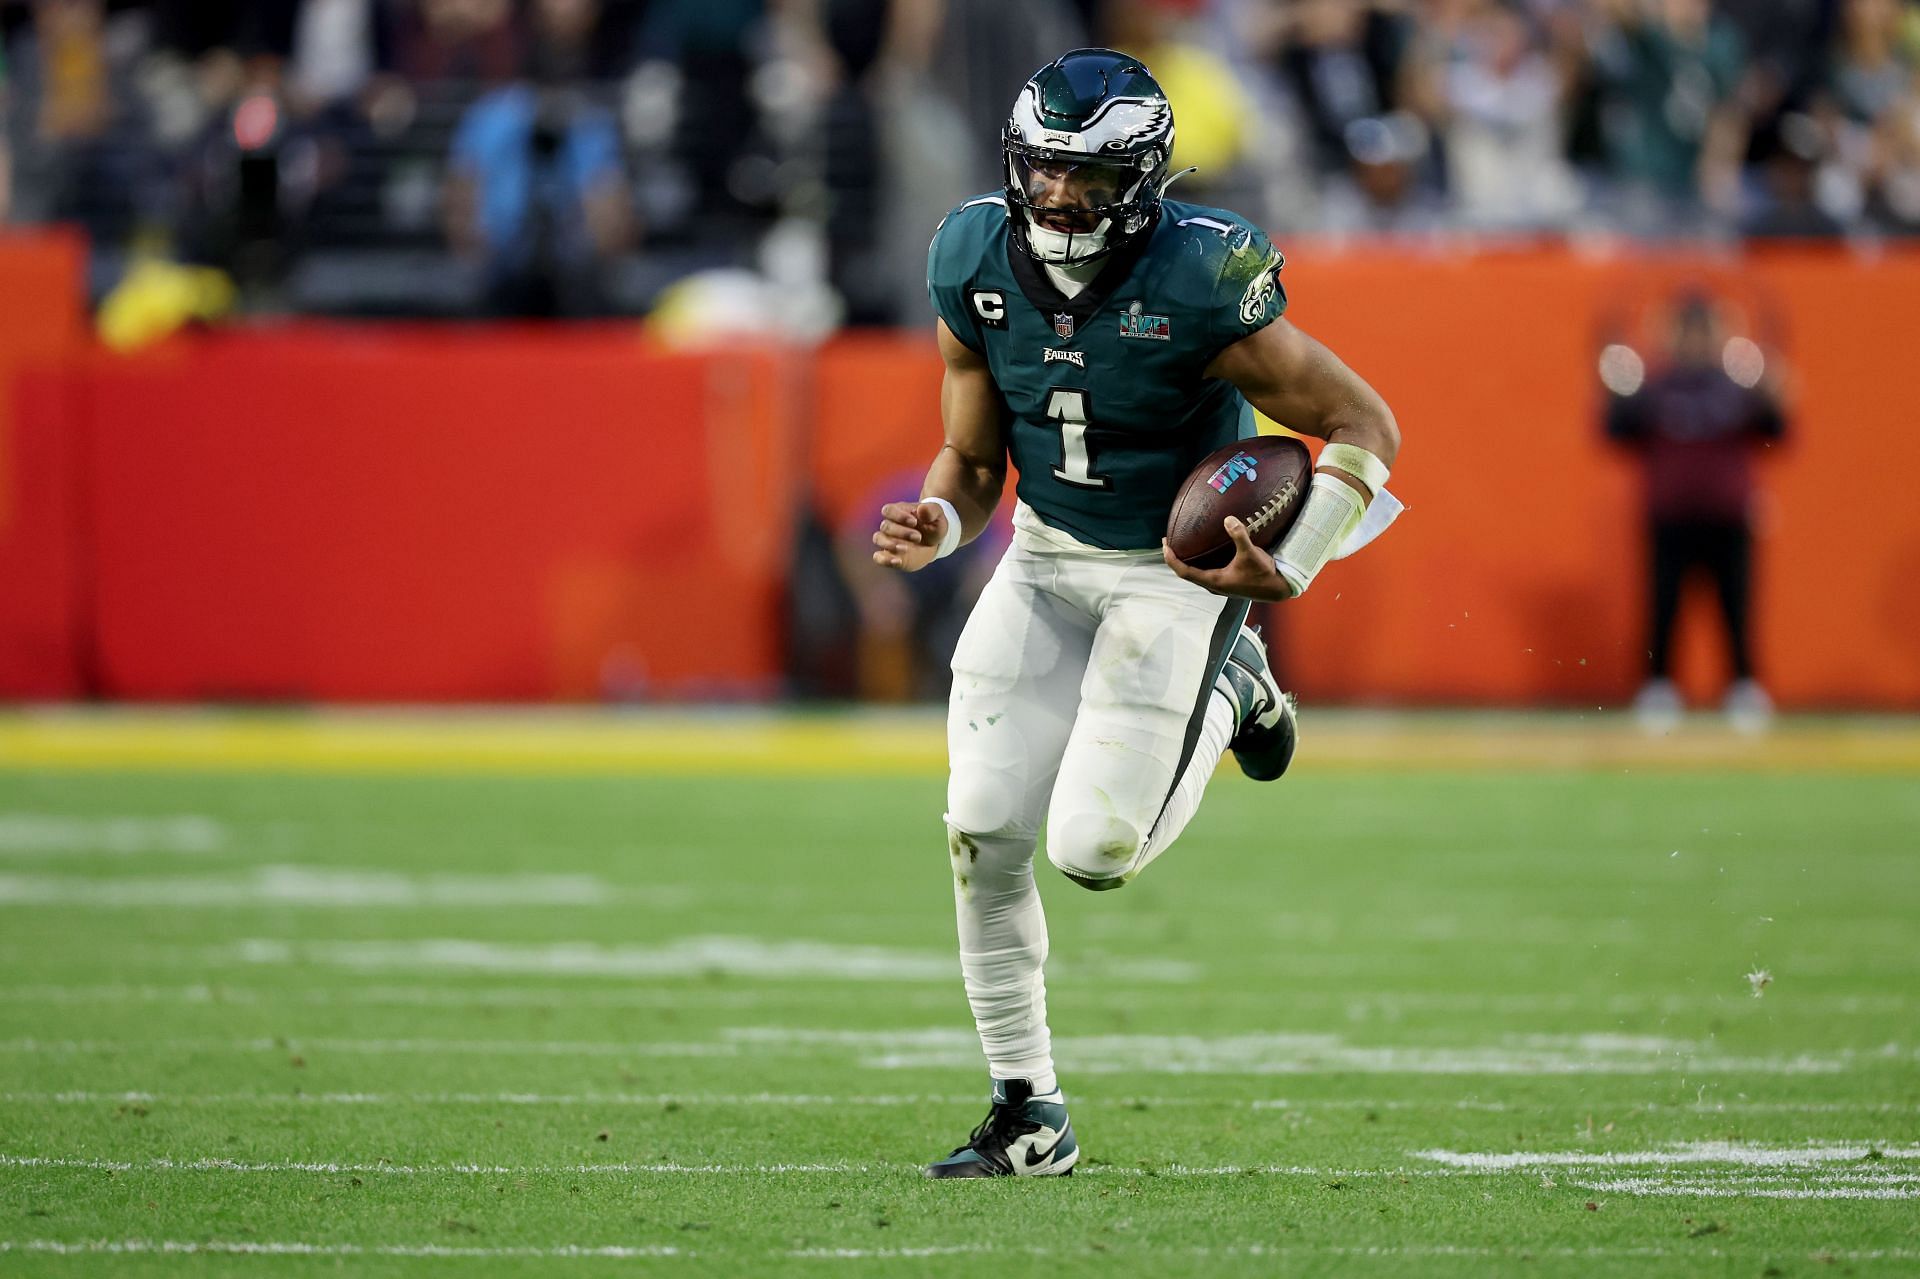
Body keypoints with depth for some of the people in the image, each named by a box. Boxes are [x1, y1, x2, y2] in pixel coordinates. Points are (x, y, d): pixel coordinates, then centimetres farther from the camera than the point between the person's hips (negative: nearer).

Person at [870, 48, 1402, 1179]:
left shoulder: (1199, 284, -24)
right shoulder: (978, 270, -9)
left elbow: (1366, 426, -16)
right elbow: (973, 460, 4)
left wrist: (1290, 573, -26)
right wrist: (937, 525, -19)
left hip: (1179, 570, -4)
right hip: (1046, 559, 4)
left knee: (1092, 852, -12)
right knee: (985, 833, -6)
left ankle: (1228, 691, 18)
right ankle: (1030, 1116, 9)